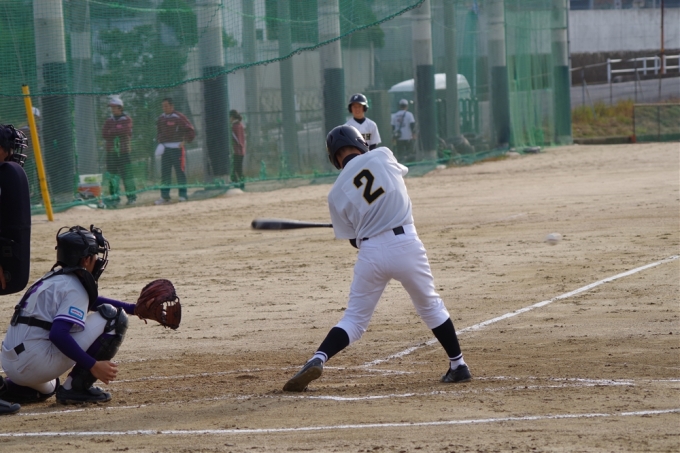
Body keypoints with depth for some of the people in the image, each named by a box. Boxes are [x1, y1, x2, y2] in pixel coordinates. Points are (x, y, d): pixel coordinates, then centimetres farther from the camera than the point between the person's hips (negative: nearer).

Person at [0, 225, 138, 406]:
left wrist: (134, 308, 29)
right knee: (113, 317, -6)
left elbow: (92, 301, 34)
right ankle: (76, 388, -5)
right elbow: (58, 335, -24)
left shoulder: (55, 277, 18)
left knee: (45, 389, 44)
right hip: (34, 364, -9)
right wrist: (93, 366, -22)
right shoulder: (74, 287, -10)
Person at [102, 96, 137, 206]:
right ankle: (114, 197, 6)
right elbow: (104, 134, -1)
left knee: (127, 173, -5)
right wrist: (118, 131, -10)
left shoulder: (127, 120, 2)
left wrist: (112, 132, -7)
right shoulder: (109, 121, 12)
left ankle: (131, 196, 3)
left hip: (124, 151, -3)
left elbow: (125, 130, -16)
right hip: (111, 151, 3)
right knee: (112, 174, 1)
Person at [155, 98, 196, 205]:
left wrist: (185, 141, -14)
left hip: (177, 148, -6)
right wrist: (159, 141, 8)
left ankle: (183, 195, 3)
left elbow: (190, 130, -7)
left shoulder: (179, 118, -8)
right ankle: (164, 196, 9)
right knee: (165, 172, 5)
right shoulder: (161, 119, 12)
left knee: (180, 172, -2)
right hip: (165, 149, 6)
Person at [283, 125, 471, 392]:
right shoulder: (382, 156, 4)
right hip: (406, 243, 0)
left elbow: (353, 239, 10)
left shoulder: (336, 194, 5)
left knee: (355, 318, 10)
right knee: (430, 305, 21)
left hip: (370, 251, 0)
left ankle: (317, 359, -11)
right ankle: (458, 365, 26)